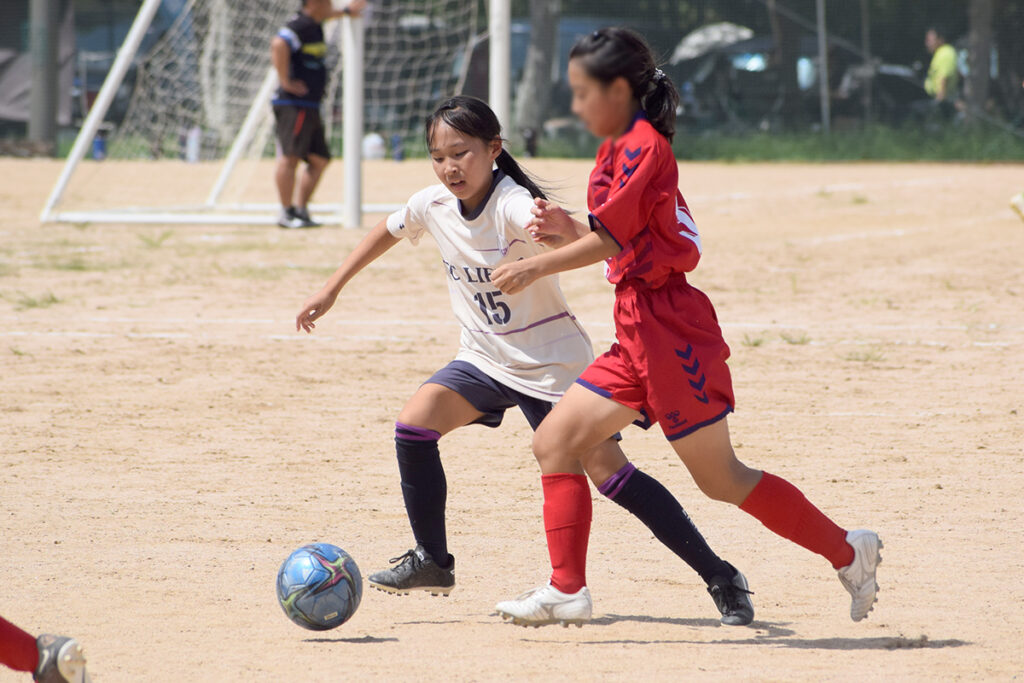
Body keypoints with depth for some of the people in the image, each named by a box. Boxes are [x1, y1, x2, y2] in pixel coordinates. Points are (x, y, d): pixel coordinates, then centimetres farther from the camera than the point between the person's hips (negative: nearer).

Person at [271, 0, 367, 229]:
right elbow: (279, 44, -32)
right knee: (290, 156, -13)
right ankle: (287, 212, -16)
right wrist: (285, 80, -28)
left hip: (310, 106, 11)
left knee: (319, 159, 11)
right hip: (294, 104, -11)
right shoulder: (299, 25, -15)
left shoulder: (314, 23, 16)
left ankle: (301, 209, 14)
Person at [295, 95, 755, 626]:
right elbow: (388, 231, 18)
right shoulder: (433, 205, -5)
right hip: (485, 358, 6)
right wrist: (332, 290, 22)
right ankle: (431, 563, 3)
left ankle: (721, 578, -3)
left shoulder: (513, 205, -25)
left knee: (609, 472, -12)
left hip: (552, 362, -6)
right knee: (414, 425, -14)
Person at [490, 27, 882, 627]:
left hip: (669, 329, -10)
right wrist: (569, 230, 5)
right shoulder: (621, 151, 16)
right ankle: (567, 589, 2)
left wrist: (537, 267, -12)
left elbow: (612, 239, -18)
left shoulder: (642, 146, -13)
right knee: (555, 440, 3)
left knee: (721, 478, -3)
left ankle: (848, 551, 7)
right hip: (639, 334, 10)